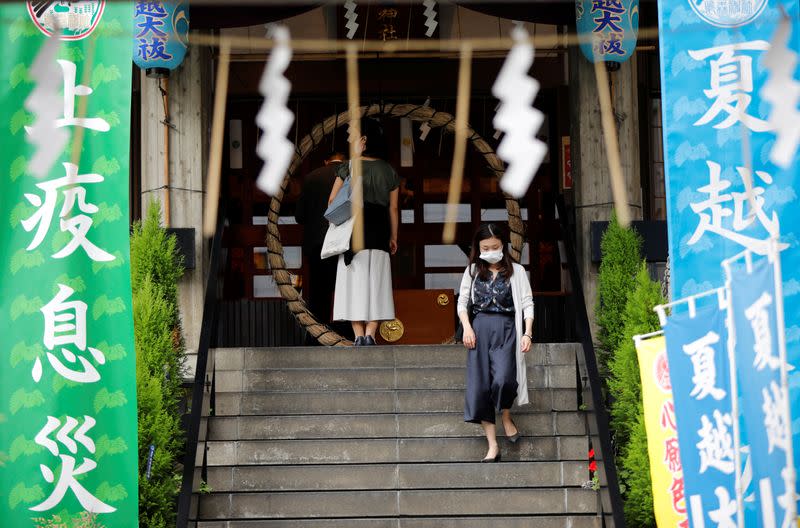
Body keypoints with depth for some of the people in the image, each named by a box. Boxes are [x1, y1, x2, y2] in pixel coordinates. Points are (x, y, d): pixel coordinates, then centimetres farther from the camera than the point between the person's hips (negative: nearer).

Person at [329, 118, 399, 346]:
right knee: (375, 284, 4)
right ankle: (370, 335, -5)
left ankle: (359, 336, -5)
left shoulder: (349, 167, -5)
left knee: (354, 283, 1)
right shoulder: (389, 171, 5)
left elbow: (332, 201, -5)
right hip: (379, 233, 2)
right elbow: (393, 208, 6)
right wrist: (393, 237, 12)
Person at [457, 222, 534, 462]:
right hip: (479, 328, 3)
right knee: (479, 386, -5)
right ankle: (492, 446, 1)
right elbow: (462, 302, 13)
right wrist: (467, 327, -3)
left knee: (503, 379, -24)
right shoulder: (473, 271, 11)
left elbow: (527, 303, 3)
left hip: (506, 328, -2)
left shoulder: (516, 271, 5)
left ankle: (506, 416, 11)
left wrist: (528, 333, -8)